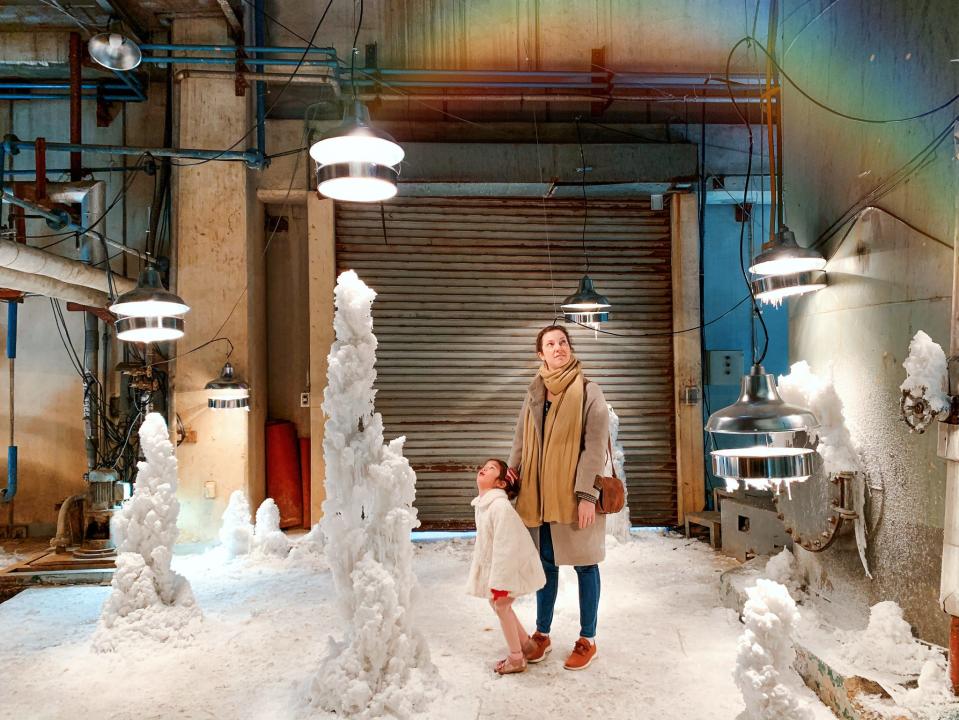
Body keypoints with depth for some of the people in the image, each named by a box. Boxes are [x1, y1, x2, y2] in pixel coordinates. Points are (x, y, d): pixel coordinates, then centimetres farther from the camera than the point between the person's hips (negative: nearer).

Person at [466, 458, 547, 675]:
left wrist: (499, 583, -28)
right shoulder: (482, 505, 2)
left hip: (512, 567, -10)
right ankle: (526, 644, 36)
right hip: (493, 566, 10)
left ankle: (516, 659, 14)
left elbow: (505, 547, -30)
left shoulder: (500, 506, -29)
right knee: (496, 604, 17)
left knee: (501, 605, -4)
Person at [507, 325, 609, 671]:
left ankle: (587, 640, 21)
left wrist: (587, 494, -17)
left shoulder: (588, 391, -8)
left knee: (584, 564, 8)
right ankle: (542, 633, 29)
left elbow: (595, 446, -12)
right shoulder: (534, 392, 8)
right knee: (546, 563, 15)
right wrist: (513, 467, -2)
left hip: (574, 493, -5)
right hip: (539, 492, 5)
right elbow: (522, 437, 16)